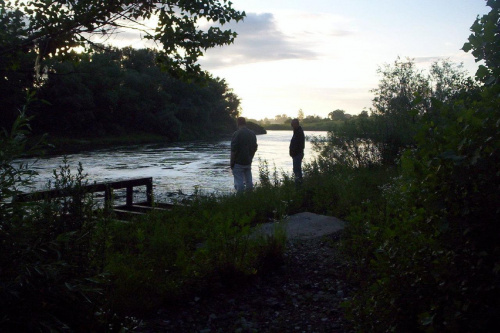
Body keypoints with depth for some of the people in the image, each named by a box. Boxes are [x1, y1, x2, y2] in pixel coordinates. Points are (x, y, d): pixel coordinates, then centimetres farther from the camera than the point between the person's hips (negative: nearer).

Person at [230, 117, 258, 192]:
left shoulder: (237, 134, -13)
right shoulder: (252, 134, 7)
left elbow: (233, 150, -15)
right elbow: (255, 148, 14)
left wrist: (232, 163, -7)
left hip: (238, 163, -6)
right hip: (248, 163, 6)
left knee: (239, 183, -3)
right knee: (249, 182, 11)